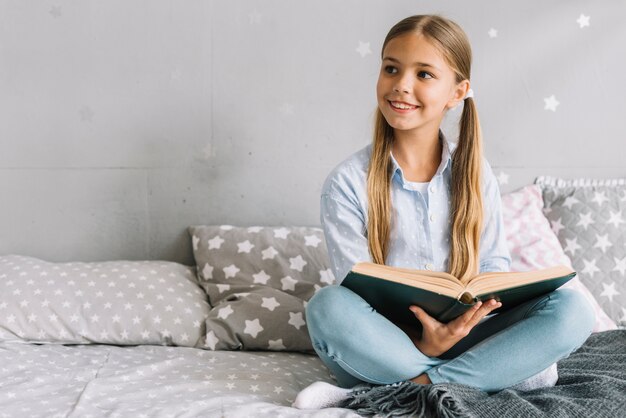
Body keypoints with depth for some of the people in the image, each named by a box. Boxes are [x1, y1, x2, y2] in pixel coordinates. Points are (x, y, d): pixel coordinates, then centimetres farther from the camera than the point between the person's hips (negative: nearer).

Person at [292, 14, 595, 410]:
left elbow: (495, 265, 4)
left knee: (571, 308, -19)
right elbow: (354, 291, -11)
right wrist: (420, 344, -25)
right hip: (387, 345, -3)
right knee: (329, 306, -34)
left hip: (460, 339, 3)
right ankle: (501, 372, -22)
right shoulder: (347, 183, -8)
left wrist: (481, 303, -20)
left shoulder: (476, 174, 2)